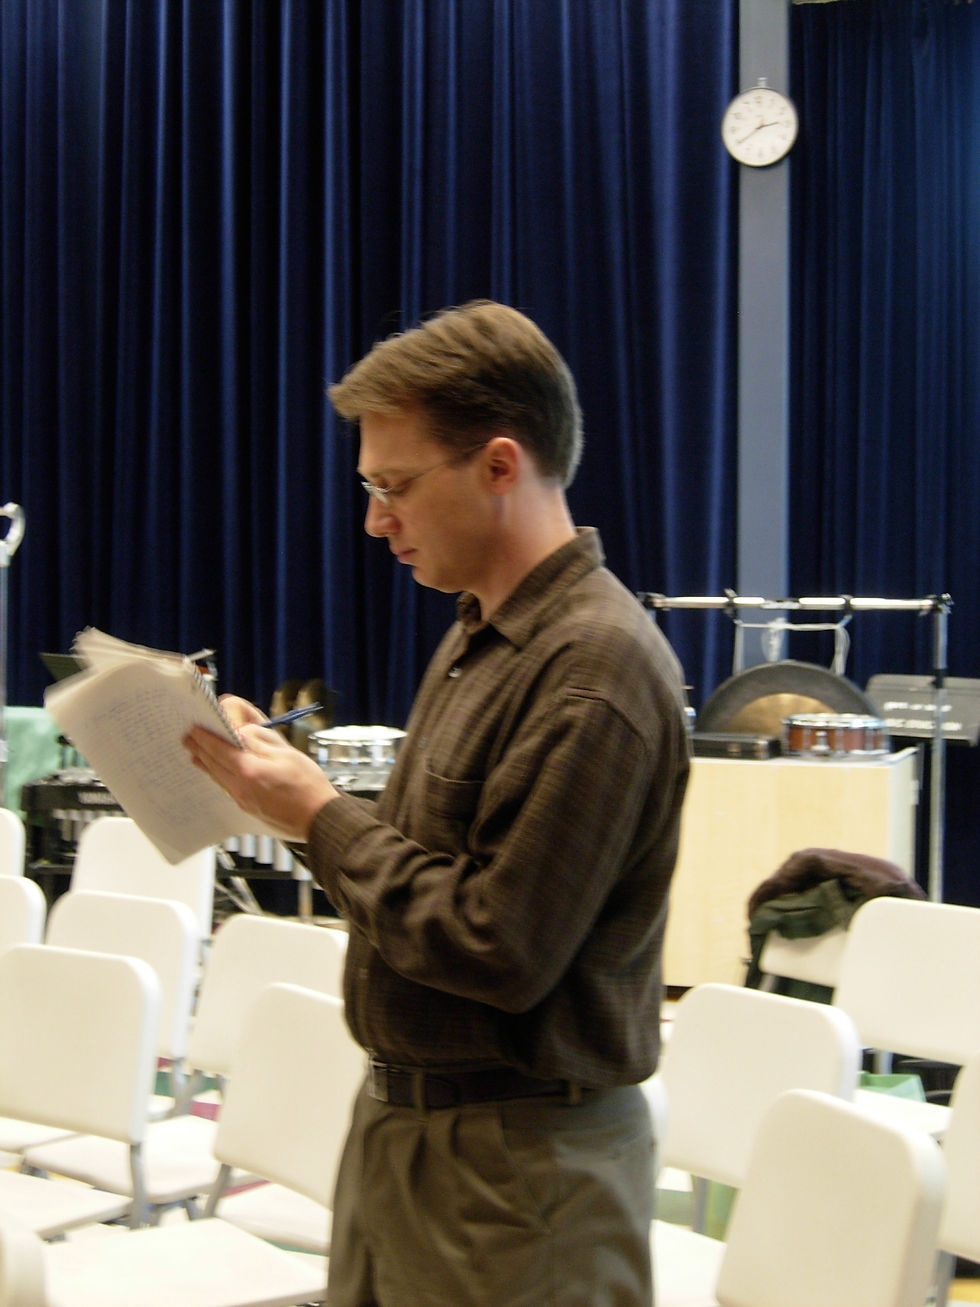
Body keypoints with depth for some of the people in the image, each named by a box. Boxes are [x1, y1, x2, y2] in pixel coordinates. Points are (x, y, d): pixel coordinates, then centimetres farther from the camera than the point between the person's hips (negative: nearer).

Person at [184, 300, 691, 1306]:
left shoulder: (596, 667, -21)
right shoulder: (479, 637, 10)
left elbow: (499, 950, -24)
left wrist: (320, 817, -15)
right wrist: (287, 777, 0)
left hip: (519, 1159, -9)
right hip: (402, 1119, 9)